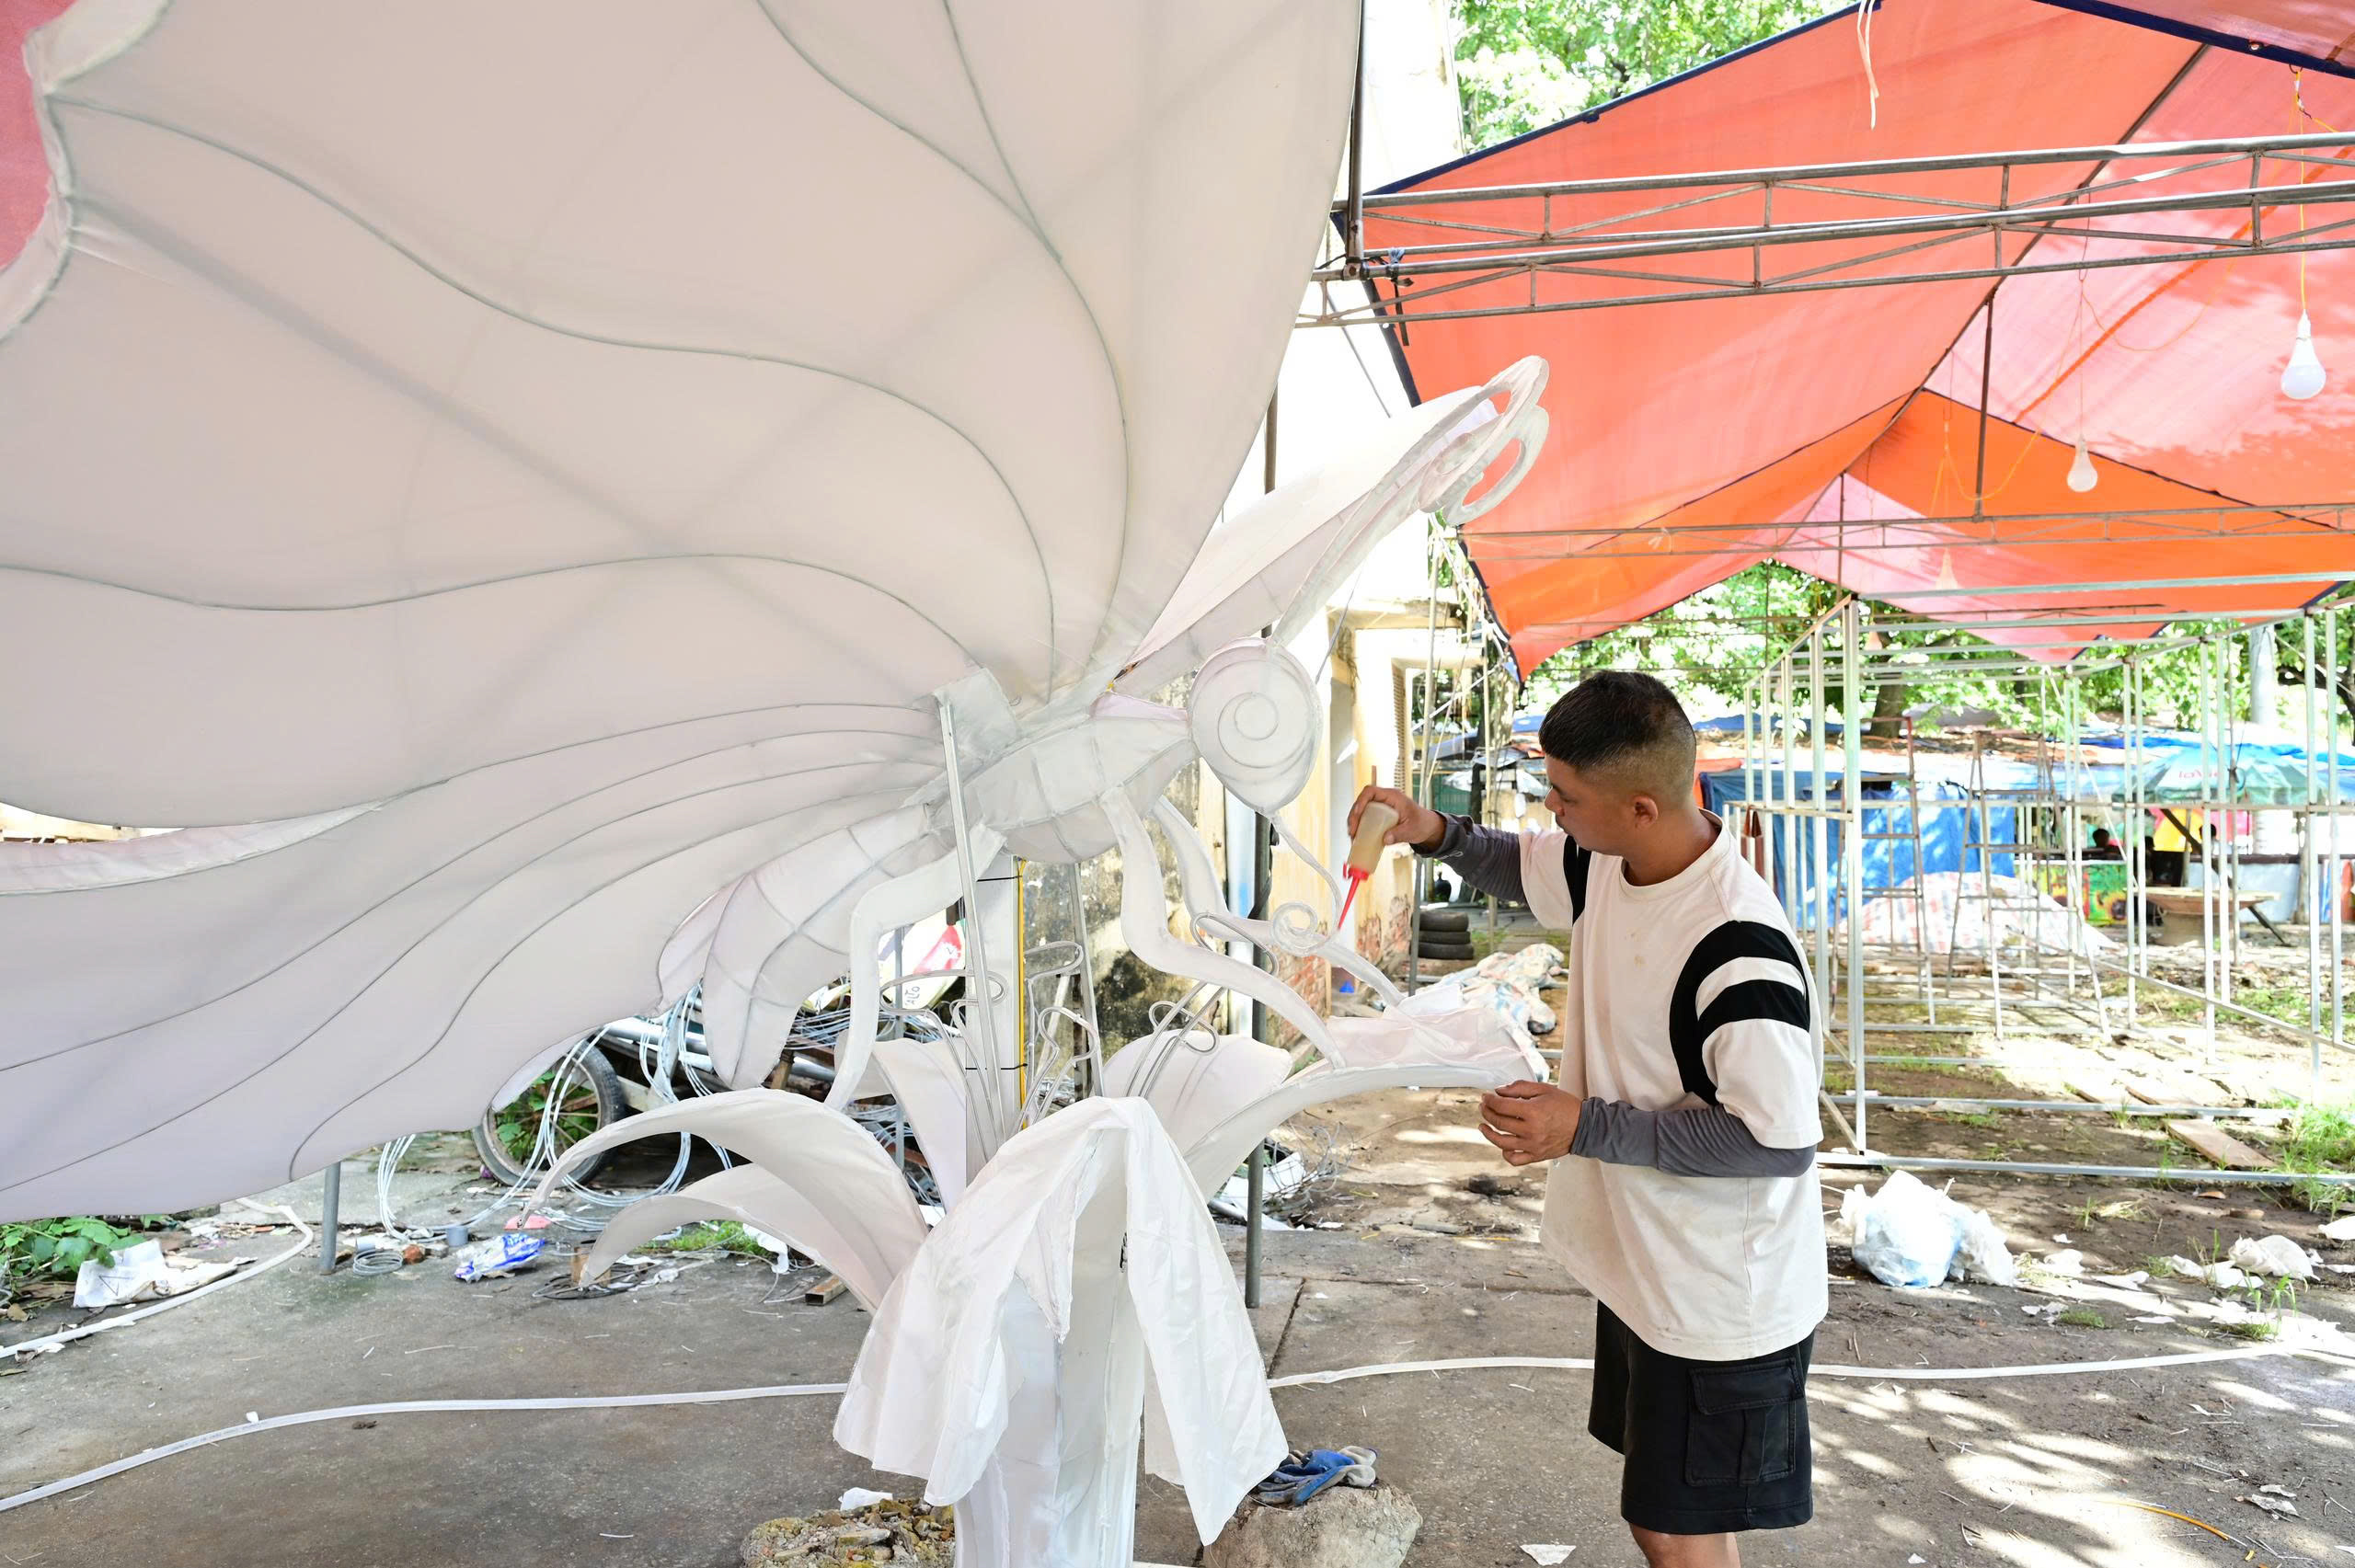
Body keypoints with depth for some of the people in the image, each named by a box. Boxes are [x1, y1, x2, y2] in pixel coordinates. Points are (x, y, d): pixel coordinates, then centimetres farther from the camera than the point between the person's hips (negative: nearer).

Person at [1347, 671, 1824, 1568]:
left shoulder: (1739, 948, -32)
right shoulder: (1606, 866, -6)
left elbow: (1782, 1141, -27)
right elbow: (1521, 869, 15)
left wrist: (1588, 1126, -26)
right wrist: (1436, 833, -5)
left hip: (1721, 1306, -8)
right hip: (1641, 1265, 8)